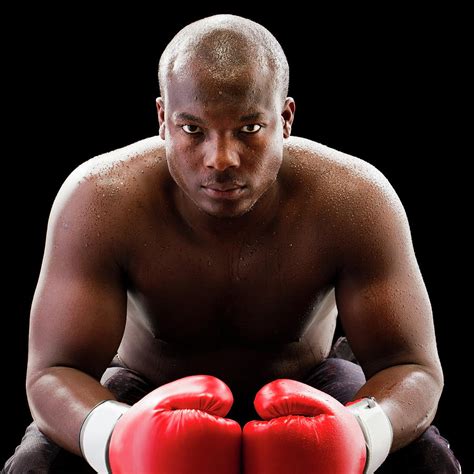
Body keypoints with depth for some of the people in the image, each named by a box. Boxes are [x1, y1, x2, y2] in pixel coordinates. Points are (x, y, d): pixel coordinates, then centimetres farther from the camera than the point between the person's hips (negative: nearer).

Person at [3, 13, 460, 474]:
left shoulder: (355, 201, -28)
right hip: (148, 396, 0)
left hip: (307, 392, 1)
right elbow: (53, 373, -28)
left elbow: (412, 368, -25)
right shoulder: (100, 200, -29)